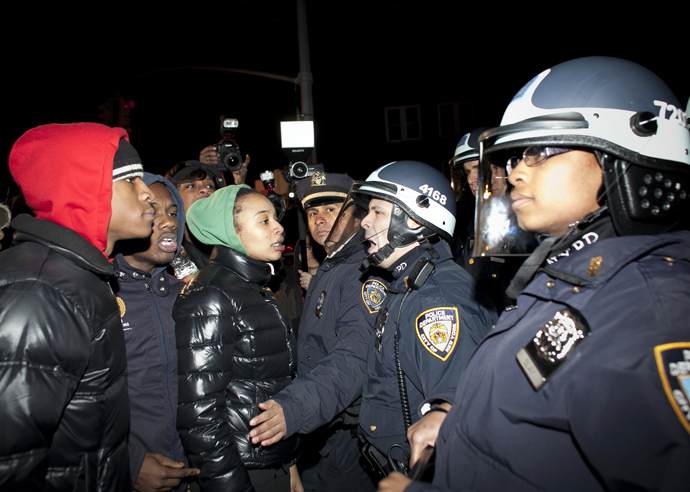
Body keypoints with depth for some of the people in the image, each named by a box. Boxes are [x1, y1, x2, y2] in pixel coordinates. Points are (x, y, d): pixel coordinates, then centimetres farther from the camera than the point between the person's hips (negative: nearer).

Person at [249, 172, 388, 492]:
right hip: (318, 433, 8)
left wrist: (294, 408, -44)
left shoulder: (367, 273, -19)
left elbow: (354, 358, -33)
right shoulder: (323, 273, 13)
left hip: (353, 439, -8)